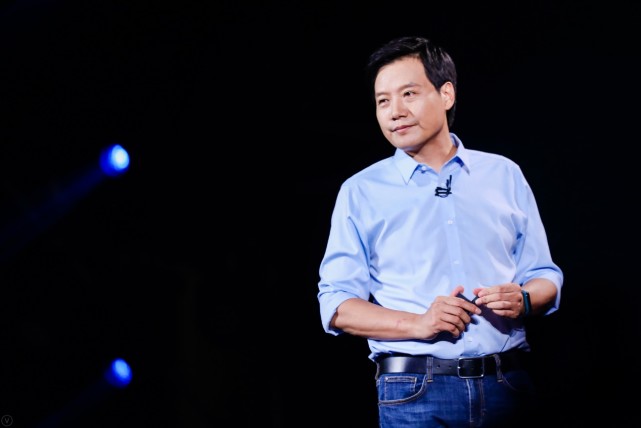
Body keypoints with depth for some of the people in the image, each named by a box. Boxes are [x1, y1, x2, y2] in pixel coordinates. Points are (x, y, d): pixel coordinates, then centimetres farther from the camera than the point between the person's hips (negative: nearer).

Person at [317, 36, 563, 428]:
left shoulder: (504, 175, 10)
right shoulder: (360, 192, 4)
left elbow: (545, 278, 12)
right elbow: (337, 306, -1)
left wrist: (522, 300, -10)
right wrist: (416, 324, -16)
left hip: (509, 385, 2)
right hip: (414, 393, -2)